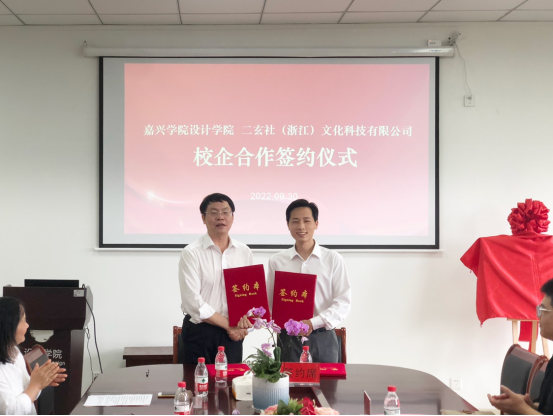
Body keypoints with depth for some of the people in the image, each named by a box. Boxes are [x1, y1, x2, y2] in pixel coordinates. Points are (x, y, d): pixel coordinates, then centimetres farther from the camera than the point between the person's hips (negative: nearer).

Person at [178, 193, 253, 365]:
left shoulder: (244, 252, 6)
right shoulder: (191, 253, -8)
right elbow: (193, 301, -14)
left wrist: (245, 316, -13)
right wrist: (228, 324, -13)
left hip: (233, 334, 4)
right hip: (199, 332, -3)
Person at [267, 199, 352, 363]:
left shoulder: (333, 260, 3)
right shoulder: (276, 262, 7)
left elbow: (343, 302, -2)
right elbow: (268, 302, 8)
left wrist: (313, 323, -15)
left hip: (322, 338, -1)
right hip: (288, 339, 1)